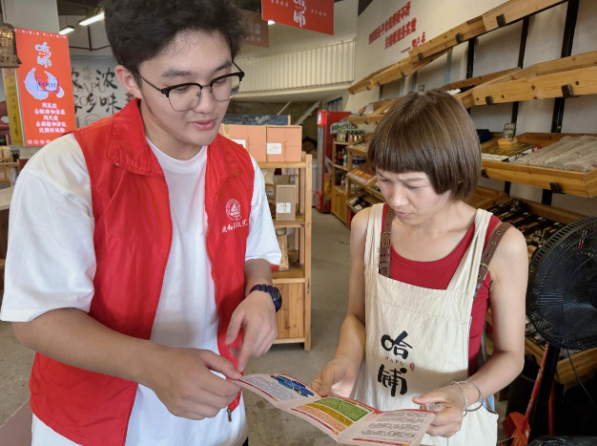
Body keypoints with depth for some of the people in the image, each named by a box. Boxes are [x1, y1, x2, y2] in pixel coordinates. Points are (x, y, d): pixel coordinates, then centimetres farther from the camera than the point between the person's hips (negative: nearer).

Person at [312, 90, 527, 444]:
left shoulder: (501, 246, -21)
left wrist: (464, 395, -23)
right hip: (371, 405, 3)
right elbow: (357, 316, 0)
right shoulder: (367, 226, -14)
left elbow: (510, 355, -7)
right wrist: (346, 360, -18)